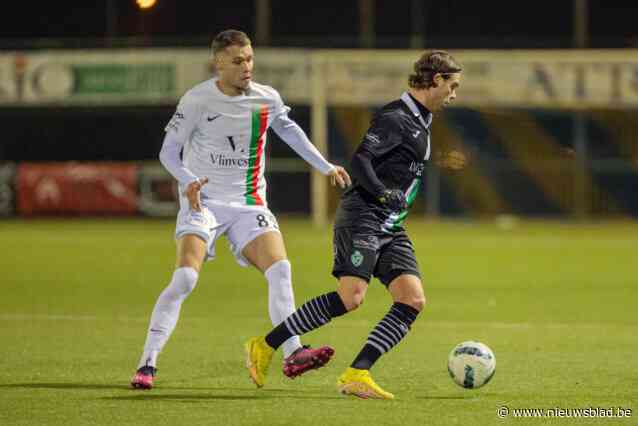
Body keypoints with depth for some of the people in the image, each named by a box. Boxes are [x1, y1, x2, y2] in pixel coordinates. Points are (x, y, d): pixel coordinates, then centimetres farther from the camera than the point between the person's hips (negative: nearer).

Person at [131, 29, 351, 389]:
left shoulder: (267, 99, 0)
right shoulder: (198, 100, -11)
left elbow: (289, 130, 21)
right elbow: (169, 151, -5)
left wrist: (325, 167, 19)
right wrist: (189, 181, -24)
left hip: (249, 204, 4)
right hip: (204, 200, -4)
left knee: (280, 269, -15)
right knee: (185, 278, -20)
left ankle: (293, 354, -11)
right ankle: (148, 364, -16)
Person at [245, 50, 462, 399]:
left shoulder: (420, 121, 20)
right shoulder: (395, 118, -10)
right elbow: (360, 160, -19)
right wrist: (384, 193, -30)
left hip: (390, 227, 10)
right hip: (362, 217, -10)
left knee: (413, 300, -8)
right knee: (351, 297, -23)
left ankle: (356, 375, -13)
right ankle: (266, 346, -11)